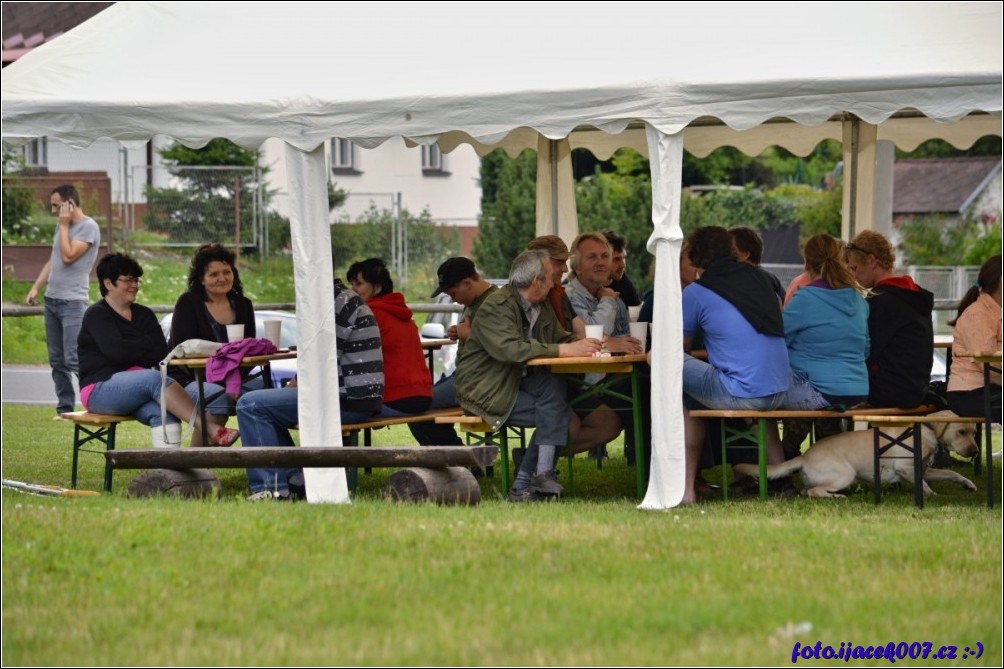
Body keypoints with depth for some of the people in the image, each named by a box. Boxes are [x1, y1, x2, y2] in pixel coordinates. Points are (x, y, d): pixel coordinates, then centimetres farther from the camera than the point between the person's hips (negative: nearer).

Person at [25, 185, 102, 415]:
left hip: (72, 302, -8)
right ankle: (65, 409, 11)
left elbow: (68, 257, -18)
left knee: (73, 359, -16)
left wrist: (64, 226, -10)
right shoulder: (62, 226, 15)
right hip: (51, 300, 8)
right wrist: (35, 288, 14)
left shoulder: (88, 227, -10)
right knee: (57, 361, 7)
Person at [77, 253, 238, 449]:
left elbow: (162, 352, 3)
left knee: (163, 412, -29)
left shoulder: (144, 315, 19)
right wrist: (149, 345, -3)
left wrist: (135, 350, -14)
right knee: (156, 378, -33)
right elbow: (117, 351, -15)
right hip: (101, 388, -6)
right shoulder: (96, 315, 2)